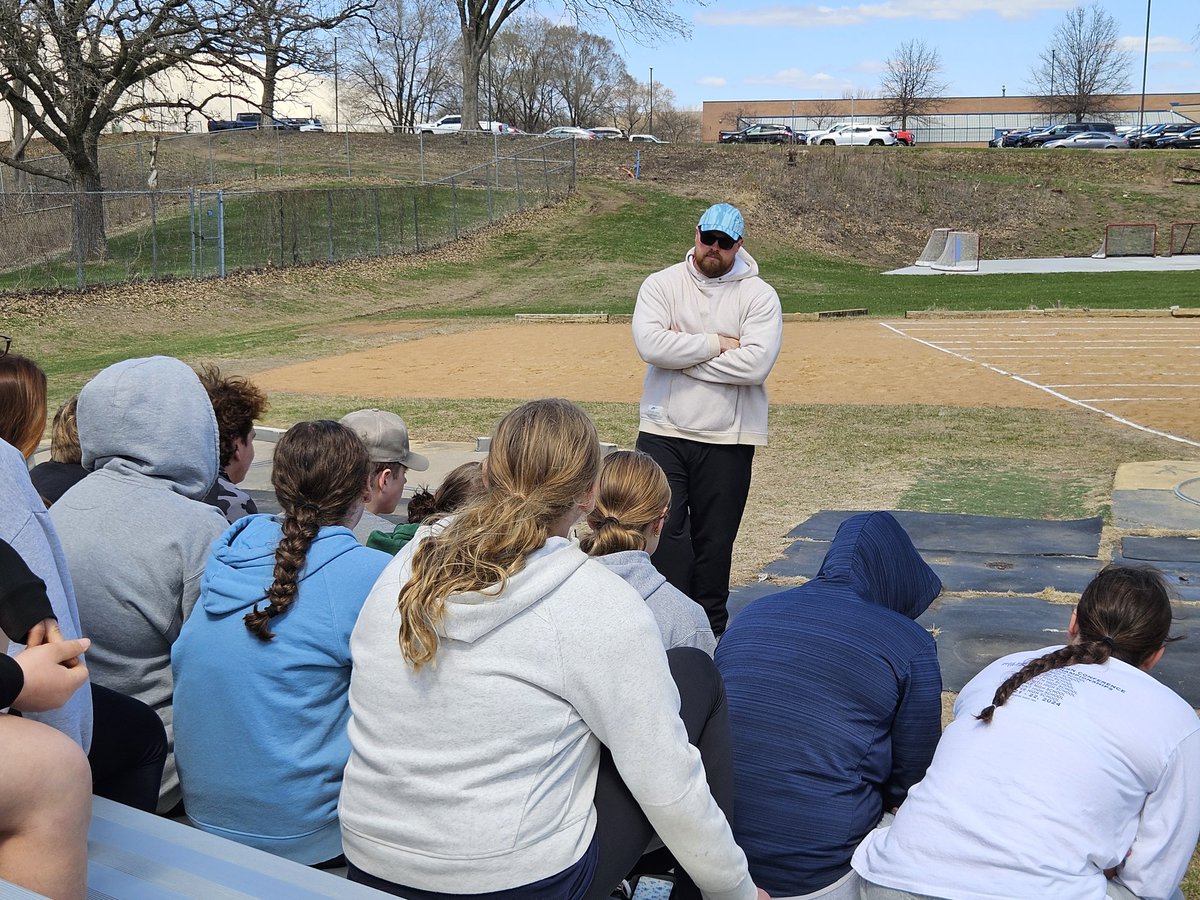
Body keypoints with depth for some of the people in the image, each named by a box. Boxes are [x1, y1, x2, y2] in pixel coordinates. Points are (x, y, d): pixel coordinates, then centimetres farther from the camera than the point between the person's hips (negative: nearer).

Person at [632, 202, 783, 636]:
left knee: (714, 539, 9)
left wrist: (683, 351, -13)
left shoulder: (759, 295, -1)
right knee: (664, 530, -4)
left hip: (726, 440, 0)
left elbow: (755, 364, -17)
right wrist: (717, 344, -13)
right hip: (662, 433, 1)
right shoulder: (662, 284, 3)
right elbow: (650, 344, -15)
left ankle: (711, 628, 23)